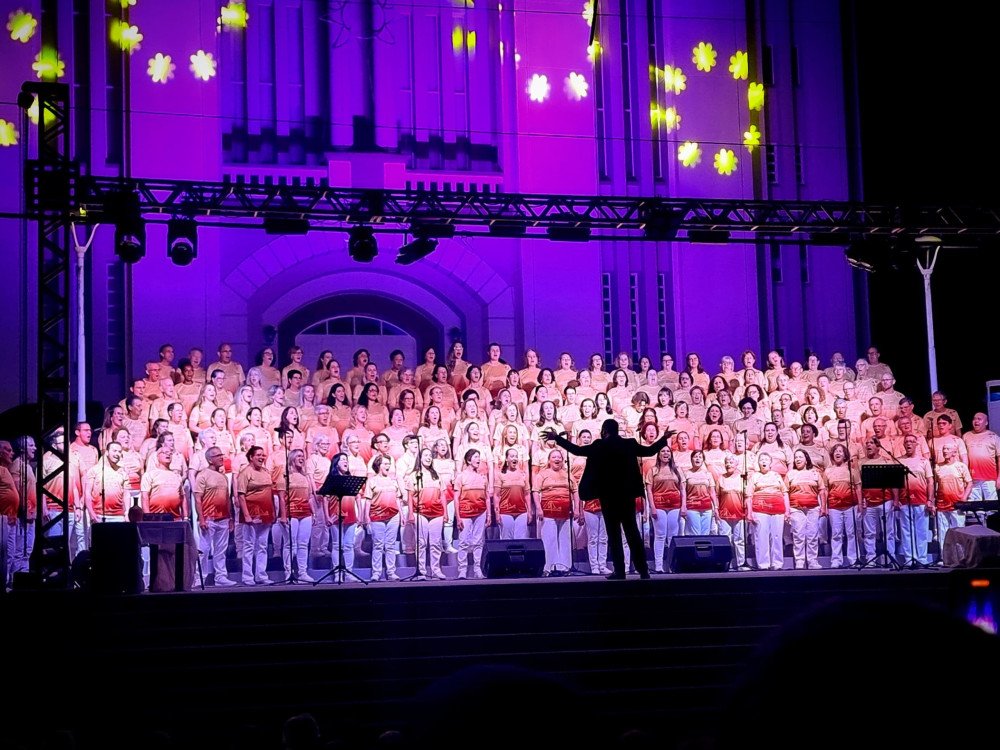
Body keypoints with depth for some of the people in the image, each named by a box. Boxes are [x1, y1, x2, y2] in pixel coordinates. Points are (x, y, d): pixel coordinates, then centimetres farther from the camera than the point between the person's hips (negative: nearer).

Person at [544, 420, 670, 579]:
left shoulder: (599, 446, -6)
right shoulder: (629, 444, 4)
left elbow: (577, 450, -4)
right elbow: (650, 451, 15)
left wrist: (557, 438, 4)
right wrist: (664, 439, 32)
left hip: (608, 495, -3)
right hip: (627, 495, 3)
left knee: (614, 533, 0)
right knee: (632, 531, 6)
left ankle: (619, 571, -4)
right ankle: (643, 569, 1)